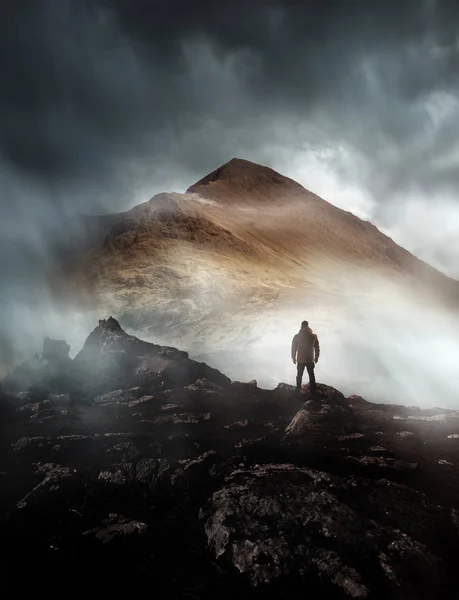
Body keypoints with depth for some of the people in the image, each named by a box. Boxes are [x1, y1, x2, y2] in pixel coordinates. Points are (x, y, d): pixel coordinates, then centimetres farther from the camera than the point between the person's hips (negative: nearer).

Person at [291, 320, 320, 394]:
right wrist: (316, 357, 12)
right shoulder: (314, 336, -8)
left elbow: (293, 348, -1)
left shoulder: (296, 337, -8)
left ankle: (298, 391, 18)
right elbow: (317, 348, -1)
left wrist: (294, 358, 11)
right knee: (311, 375, 14)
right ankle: (313, 392, 16)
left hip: (300, 360, 0)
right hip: (310, 360, 0)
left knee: (299, 375, 14)